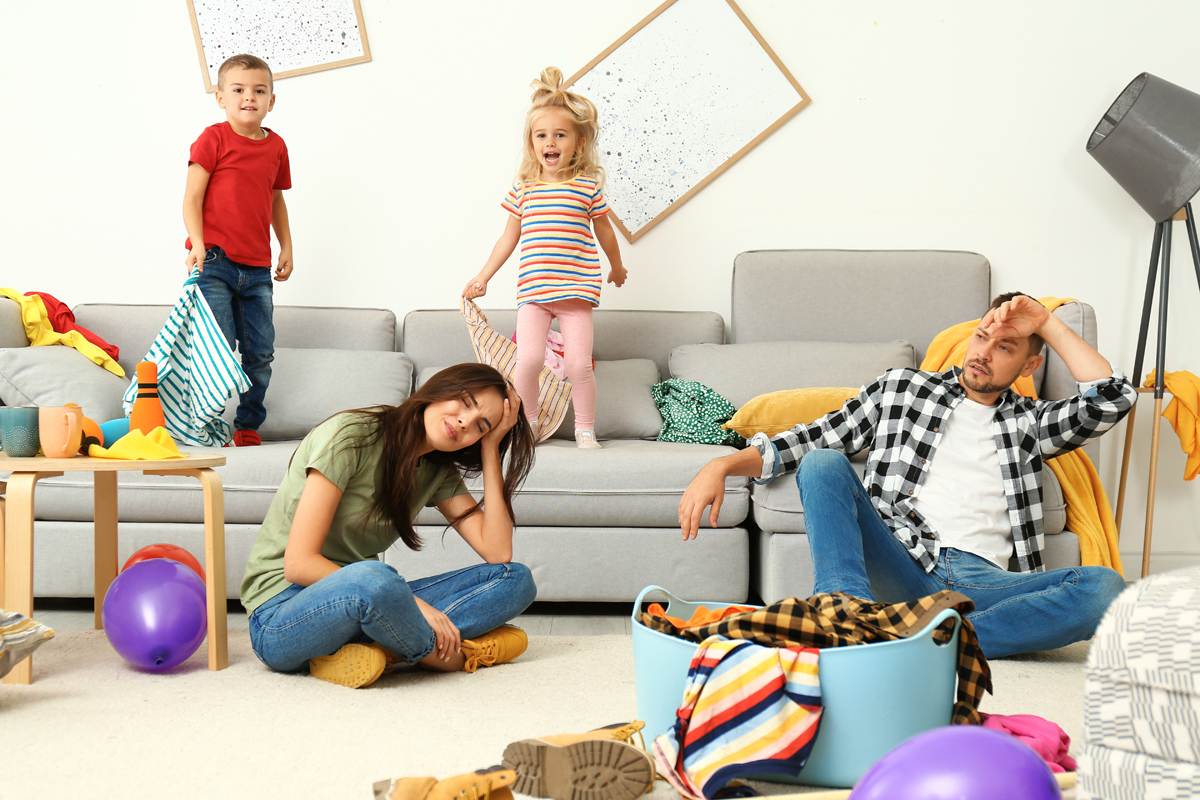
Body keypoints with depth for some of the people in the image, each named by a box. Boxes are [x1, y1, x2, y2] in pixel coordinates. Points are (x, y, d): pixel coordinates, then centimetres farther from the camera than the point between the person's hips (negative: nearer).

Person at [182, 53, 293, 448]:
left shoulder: (276, 146, 11)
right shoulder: (214, 139, -4)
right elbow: (192, 197, -6)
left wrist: (286, 246, 19)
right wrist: (198, 245, -18)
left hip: (257, 270, 5)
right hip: (214, 263, -5)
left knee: (260, 352, 7)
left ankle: (248, 428, 20)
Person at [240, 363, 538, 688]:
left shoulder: (439, 472, 7)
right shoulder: (351, 435, -15)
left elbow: (497, 552, -6)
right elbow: (299, 564, -20)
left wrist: (491, 449, -4)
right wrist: (410, 602, -23)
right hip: (281, 618, -7)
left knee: (517, 579, -5)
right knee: (371, 577, -42)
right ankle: (448, 654, -14)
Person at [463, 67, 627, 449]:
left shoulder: (588, 185, 2)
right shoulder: (523, 188, 7)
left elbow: (604, 231, 17)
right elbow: (509, 237, 16)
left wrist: (617, 267, 30)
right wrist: (483, 277, 18)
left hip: (576, 288, -1)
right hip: (533, 289, 1)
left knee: (579, 363, -5)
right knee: (528, 359, -11)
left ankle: (585, 430, 13)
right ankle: (526, 424, 10)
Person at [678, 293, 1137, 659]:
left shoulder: (1029, 423, 23)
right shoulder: (900, 389, 21)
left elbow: (1112, 400, 7)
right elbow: (809, 440, 16)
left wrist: (1048, 323, 11)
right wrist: (722, 466, 1)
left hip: (982, 584, 1)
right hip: (901, 572, -1)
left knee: (1106, 587, -27)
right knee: (823, 464, -22)